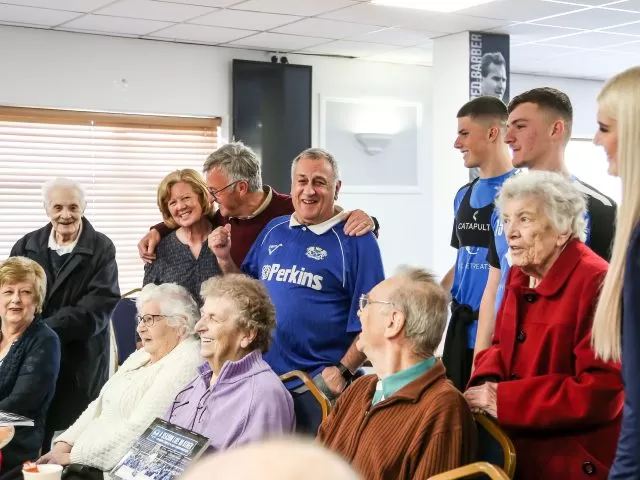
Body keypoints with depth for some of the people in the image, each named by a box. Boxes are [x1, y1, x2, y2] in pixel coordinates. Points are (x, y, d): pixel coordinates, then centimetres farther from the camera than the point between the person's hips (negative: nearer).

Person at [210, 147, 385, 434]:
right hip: (265, 377, 5)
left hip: (320, 386, -5)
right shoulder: (274, 230, 11)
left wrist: (342, 371, -16)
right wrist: (225, 259, 3)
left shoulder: (355, 241, -7)